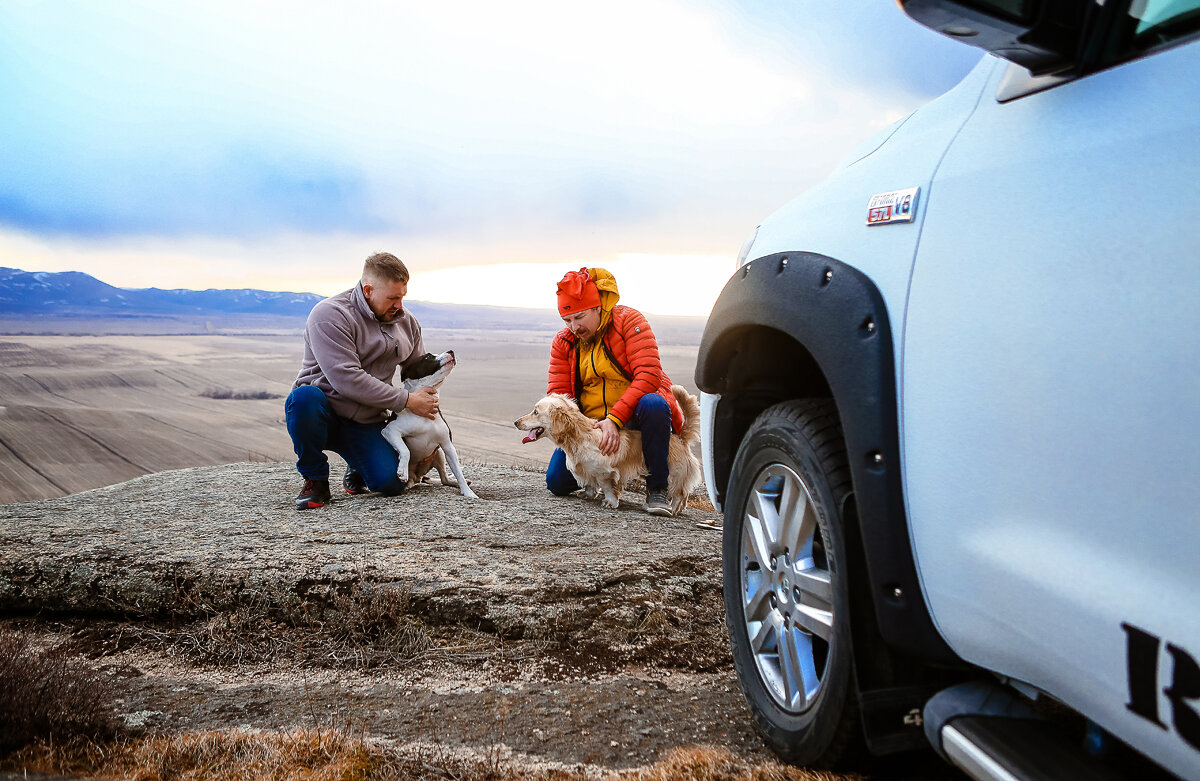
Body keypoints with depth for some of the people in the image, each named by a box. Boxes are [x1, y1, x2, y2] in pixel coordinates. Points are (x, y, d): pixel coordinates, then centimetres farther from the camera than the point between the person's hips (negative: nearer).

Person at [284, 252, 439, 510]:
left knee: (392, 481, -20)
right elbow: (347, 380, -26)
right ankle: (315, 479, -13)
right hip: (322, 413, -4)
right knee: (304, 397, -38)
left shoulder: (406, 322, 5)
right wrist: (406, 400, -22)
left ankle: (357, 470, 19)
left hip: (365, 425, 4)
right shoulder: (330, 315, -17)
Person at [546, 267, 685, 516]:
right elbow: (557, 394, 0)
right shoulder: (563, 342, 3)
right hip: (591, 424, 5)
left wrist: (615, 419, -31)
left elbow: (649, 375, -23)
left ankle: (657, 489, -24)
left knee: (653, 405, -39)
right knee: (557, 483, -9)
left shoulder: (628, 320, -12)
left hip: (633, 414, -4)